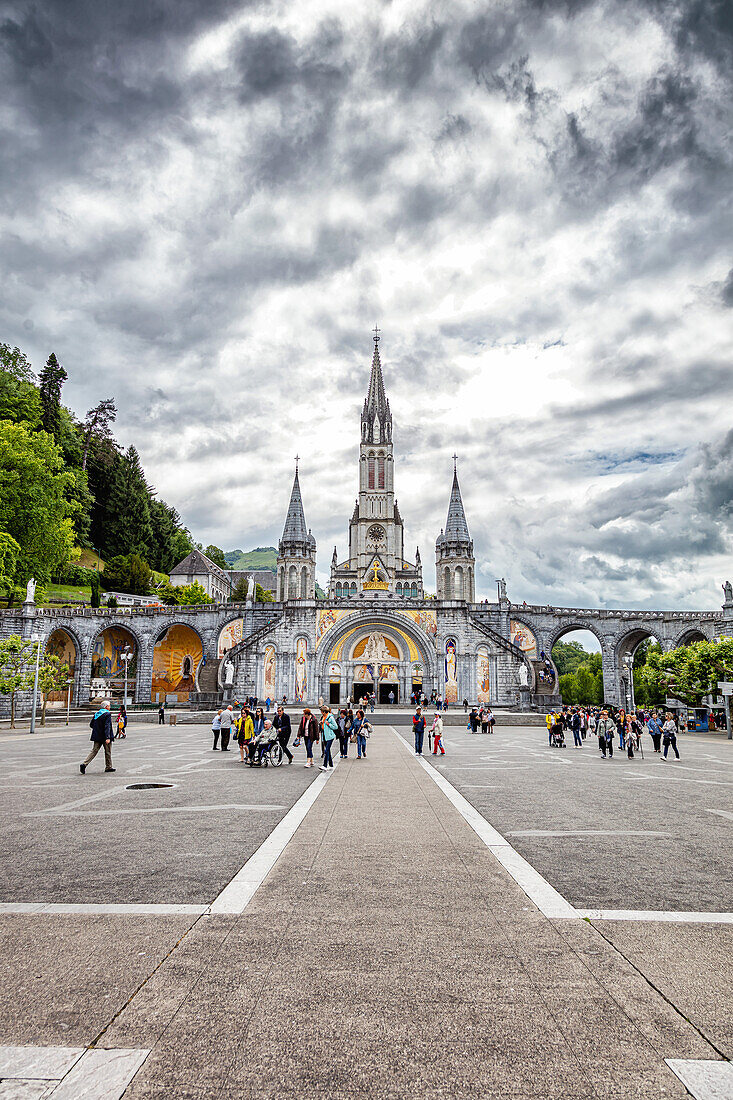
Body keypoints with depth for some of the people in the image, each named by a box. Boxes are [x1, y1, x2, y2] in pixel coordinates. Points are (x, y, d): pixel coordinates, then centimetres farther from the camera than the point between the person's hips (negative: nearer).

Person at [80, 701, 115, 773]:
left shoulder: (96, 714, 9)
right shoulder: (107, 714, -13)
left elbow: (91, 724, 13)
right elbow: (107, 726, -22)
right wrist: (108, 737, -27)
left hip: (97, 737, 6)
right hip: (104, 737, -6)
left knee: (94, 751, 4)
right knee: (108, 752, 9)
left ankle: (84, 764, -11)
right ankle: (108, 767, 17)